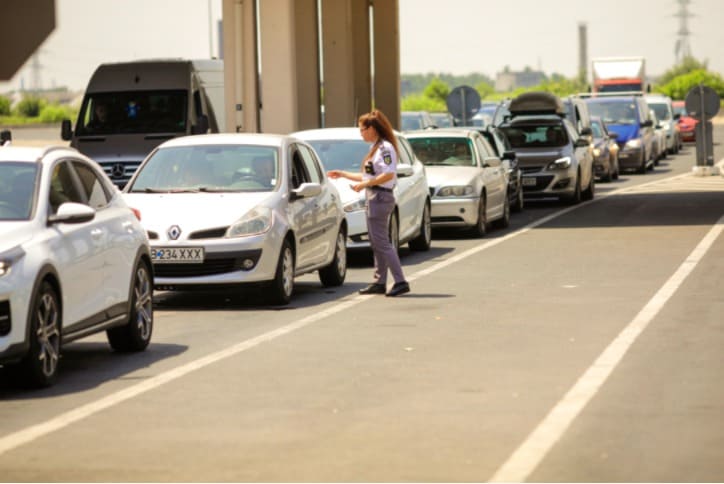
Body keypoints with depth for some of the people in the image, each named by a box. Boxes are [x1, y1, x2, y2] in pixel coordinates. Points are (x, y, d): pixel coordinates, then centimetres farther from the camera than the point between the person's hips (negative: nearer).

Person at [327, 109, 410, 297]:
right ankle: (380, 282, 16)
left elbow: (389, 174, -23)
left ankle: (400, 282, -13)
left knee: (381, 243, -11)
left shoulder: (385, 147, -13)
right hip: (374, 197, 10)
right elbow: (368, 176, 22)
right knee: (377, 243, 12)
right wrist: (343, 174, 25)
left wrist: (364, 184, -19)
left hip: (380, 197, -10)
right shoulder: (376, 148, 17)